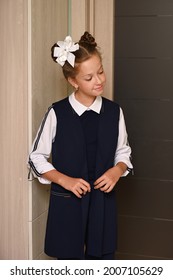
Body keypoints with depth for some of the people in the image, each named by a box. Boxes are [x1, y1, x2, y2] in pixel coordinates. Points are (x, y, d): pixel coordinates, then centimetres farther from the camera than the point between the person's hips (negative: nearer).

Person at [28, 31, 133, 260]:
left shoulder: (114, 111, -1)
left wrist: (117, 171, -12)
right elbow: (36, 158, -3)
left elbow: (123, 152, 10)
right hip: (67, 203, -2)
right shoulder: (57, 113, -10)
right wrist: (65, 180, -15)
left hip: (103, 201, 3)